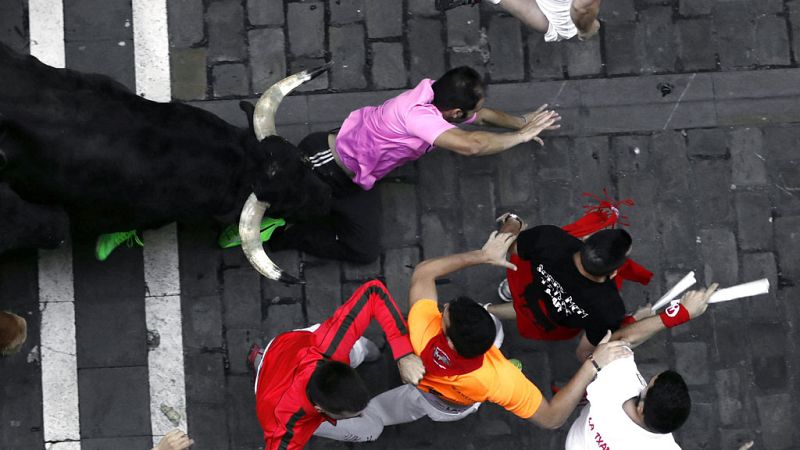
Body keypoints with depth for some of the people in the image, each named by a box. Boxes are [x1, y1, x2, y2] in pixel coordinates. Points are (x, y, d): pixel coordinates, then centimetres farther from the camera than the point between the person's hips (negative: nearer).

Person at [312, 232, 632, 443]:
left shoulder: (423, 327, -49)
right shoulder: (499, 379, -51)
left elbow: (423, 272, -30)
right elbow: (551, 419, -41)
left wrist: (482, 256, -29)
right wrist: (593, 365, -50)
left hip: (423, 397, -1)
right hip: (458, 406, 1)